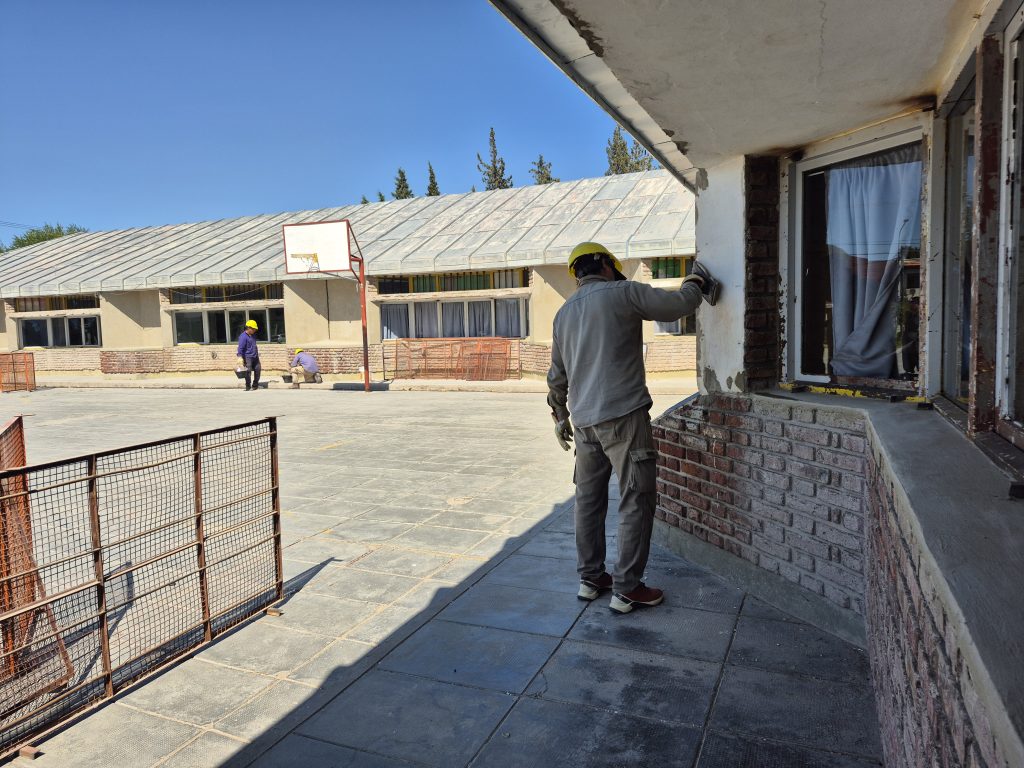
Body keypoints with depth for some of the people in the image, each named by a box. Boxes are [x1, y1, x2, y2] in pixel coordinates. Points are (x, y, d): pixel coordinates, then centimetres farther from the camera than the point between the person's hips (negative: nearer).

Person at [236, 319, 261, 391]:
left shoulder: (252, 335, 13)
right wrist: (240, 357, -26)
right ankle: (248, 387, 1)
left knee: (257, 369, 10)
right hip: (247, 357, -9)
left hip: (255, 357, 9)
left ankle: (255, 386, 23)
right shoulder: (243, 337, -14)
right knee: (248, 372, -6)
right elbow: (240, 348, -19)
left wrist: (257, 354, 31)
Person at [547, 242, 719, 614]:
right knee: (636, 500, 0)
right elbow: (679, 304, -5)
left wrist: (559, 416, 33)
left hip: (584, 419, 7)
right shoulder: (621, 293, -4)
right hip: (622, 415, -7)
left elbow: (556, 375, 22)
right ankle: (626, 588, 4)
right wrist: (695, 282, 16)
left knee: (589, 499, 15)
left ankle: (590, 577, 24)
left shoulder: (564, 313, 17)